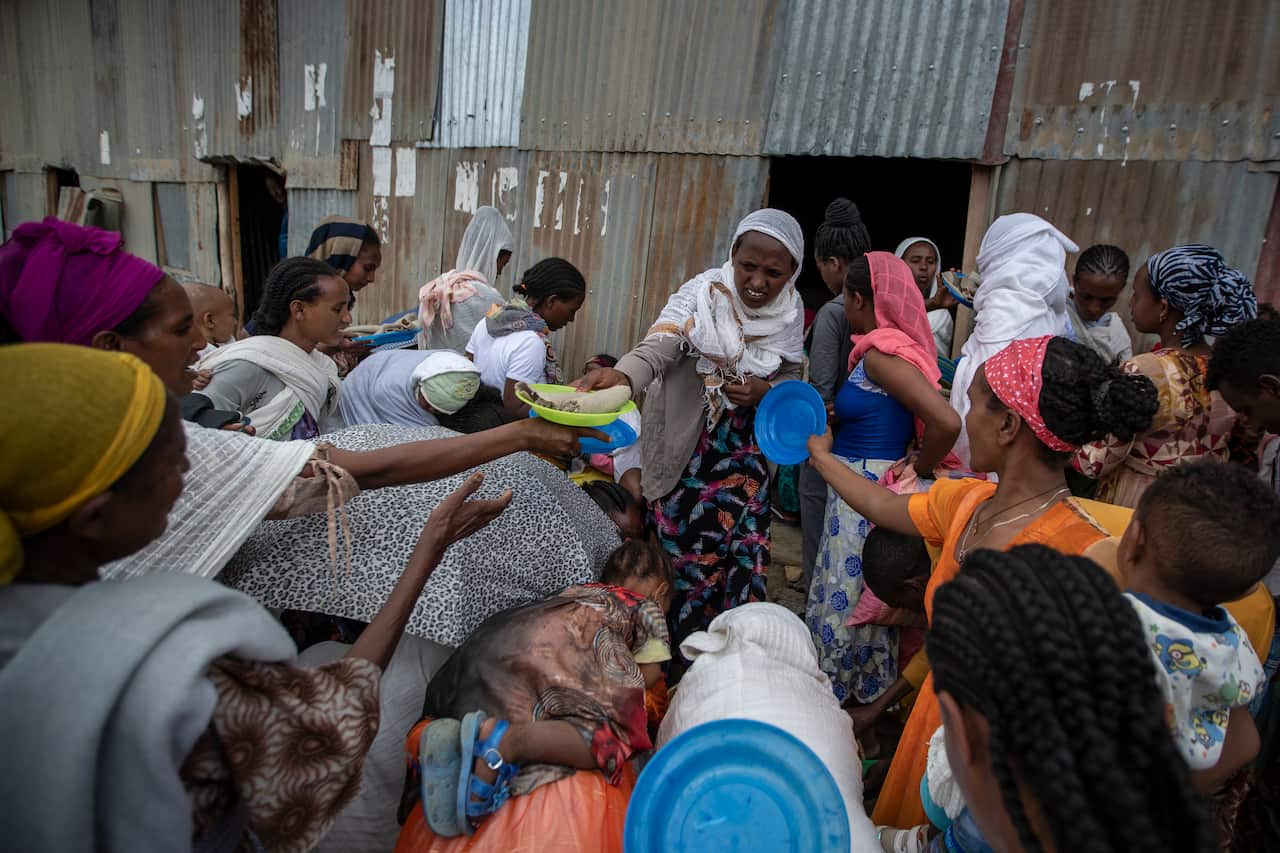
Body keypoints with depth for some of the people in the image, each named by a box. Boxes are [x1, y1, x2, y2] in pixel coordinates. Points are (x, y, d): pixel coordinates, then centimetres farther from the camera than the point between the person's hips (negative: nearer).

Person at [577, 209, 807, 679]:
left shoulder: (790, 311, -3)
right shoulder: (704, 294, -18)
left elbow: (791, 377, 8)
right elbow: (660, 346, -34)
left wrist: (765, 392, -16)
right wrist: (621, 374, -56)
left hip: (745, 450, 4)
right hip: (685, 449, -4)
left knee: (742, 555, 9)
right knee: (688, 557, 5)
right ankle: (676, 665, 27)